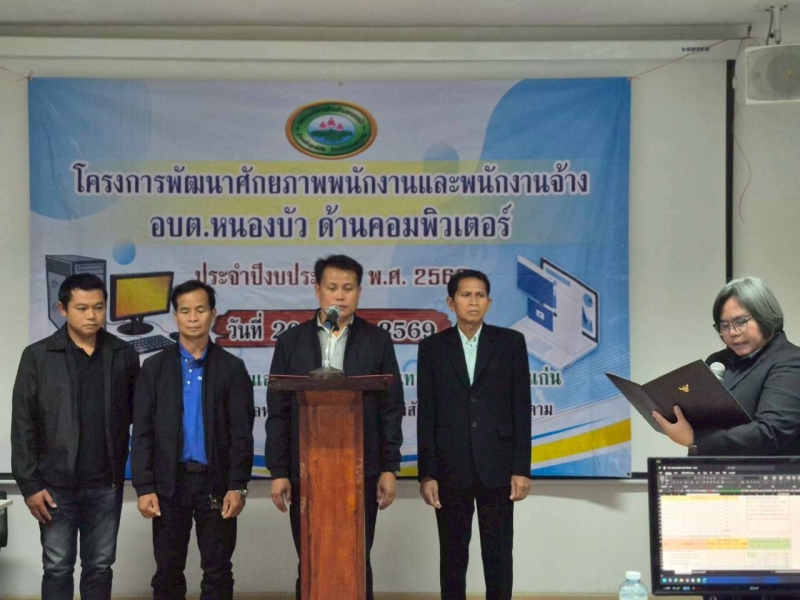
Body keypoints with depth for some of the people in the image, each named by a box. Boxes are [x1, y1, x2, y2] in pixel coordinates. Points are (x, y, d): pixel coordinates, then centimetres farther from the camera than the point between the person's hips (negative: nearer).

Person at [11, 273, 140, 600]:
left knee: (99, 568, 11)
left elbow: (137, 415, 7)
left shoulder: (124, 355, 1)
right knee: (57, 569, 8)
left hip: (106, 485, 2)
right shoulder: (38, 356, -4)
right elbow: (23, 425, -4)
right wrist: (29, 484, -8)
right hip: (56, 484, -1)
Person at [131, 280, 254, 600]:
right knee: (168, 572, 8)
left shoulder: (232, 367, 2)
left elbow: (242, 433, -2)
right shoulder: (154, 367, 4)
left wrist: (237, 486, -9)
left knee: (218, 572, 5)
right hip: (169, 483, 1)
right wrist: (144, 487, -6)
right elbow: (142, 432, 1)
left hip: (216, 482, -1)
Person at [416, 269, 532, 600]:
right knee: (452, 555, 7)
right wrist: (426, 474, -3)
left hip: (497, 467, 0)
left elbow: (522, 408, 2)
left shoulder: (511, 342, 4)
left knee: (498, 555, 4)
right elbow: (426, 414, 2)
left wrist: (522, 468, -4)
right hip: (451, 469, 1)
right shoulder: (433, 347, 5)